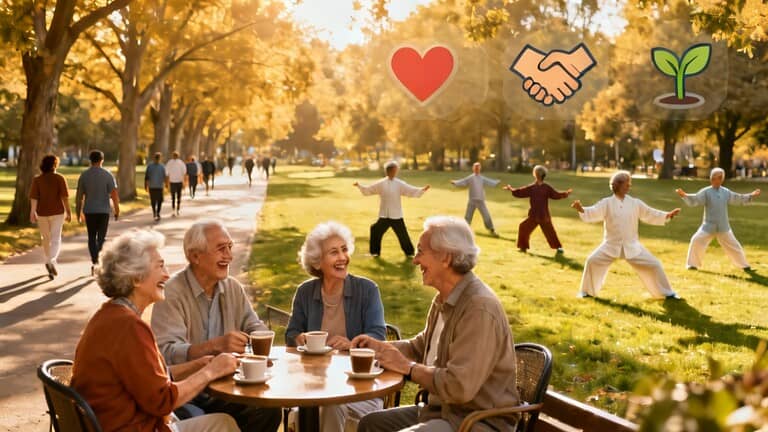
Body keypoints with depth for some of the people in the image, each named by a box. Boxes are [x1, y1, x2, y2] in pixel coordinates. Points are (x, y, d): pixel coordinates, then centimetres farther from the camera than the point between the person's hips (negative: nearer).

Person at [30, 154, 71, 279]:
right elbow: (64, 196, -9)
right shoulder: (60, 178, -5)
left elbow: (34, 197, -9)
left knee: (46, 239, 19)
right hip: (57, 212, -2)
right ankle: (51, 261, -28)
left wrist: (32, 212, -11)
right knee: (55, 240, -4)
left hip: (42, 213, 2)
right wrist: (68, 211, -1)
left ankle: (49, 262, 30)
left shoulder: (37, 179, 0)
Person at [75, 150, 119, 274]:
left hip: (89, 211, 1)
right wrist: (117, 210, 0)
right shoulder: (107, 175, -7)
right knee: (101, 238, 8)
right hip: (104, 210, -1)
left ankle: (94, 261, 3)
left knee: (92, 237, 14)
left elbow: (79, 196, 1)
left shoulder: (84, 175, -2)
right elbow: (114, 194, -10)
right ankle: (99, 261, -2)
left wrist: (79, 212, 11)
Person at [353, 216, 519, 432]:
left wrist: (407, 367, -16)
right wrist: (380, 346, 9)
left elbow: (460, 387, -29)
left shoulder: (480, 309, -25)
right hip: (443, 410, 10)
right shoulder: (444, 300, 8)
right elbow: (421, 346, 26)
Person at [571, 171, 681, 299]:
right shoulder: (607, 203, -6)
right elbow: (592, 214, -18)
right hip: (611, 245, -2)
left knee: (653, 264, 0)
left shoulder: (635, 203, 1)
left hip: (632, 246, 2)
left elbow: (651, 215, 4)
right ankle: (587, 291, 4)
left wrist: (668, 215, -11)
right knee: (593, 261, -17)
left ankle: (666, 293, 21)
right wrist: (581, 209, -39)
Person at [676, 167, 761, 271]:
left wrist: (752, 195, 8)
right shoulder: (706, 192, -9)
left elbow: (739, 199, 14)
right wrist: (684, 195, -39)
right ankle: (692, 264, 2)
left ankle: (744, 265, 29)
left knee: (733, 245, 11)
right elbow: (693, 200, -21)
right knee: (697, 241, -15)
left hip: (723, 226, 2)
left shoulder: (726, 192, 1)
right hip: (709, 225, -2)